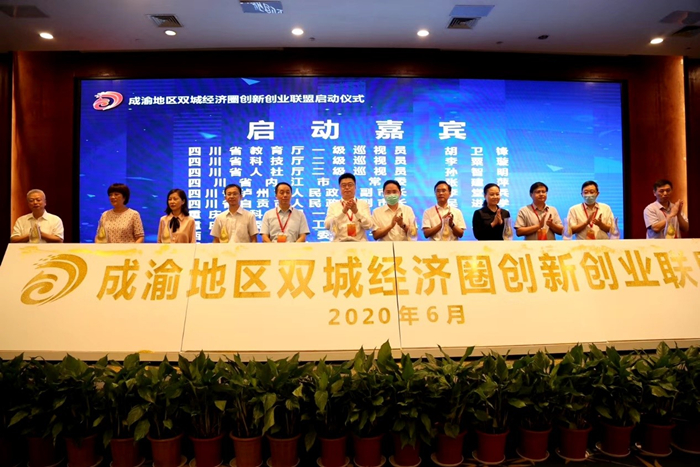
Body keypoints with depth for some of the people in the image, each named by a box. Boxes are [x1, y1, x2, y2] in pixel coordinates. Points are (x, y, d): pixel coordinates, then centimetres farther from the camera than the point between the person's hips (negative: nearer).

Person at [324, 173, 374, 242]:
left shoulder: (364, 204, 11)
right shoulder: (333, 206, 10)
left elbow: (369, 226, -1)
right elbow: (327, 226, -5)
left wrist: (356, 211, -14)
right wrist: (343, 211, -16)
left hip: (360, 243, 1)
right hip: (339, 243, 0)